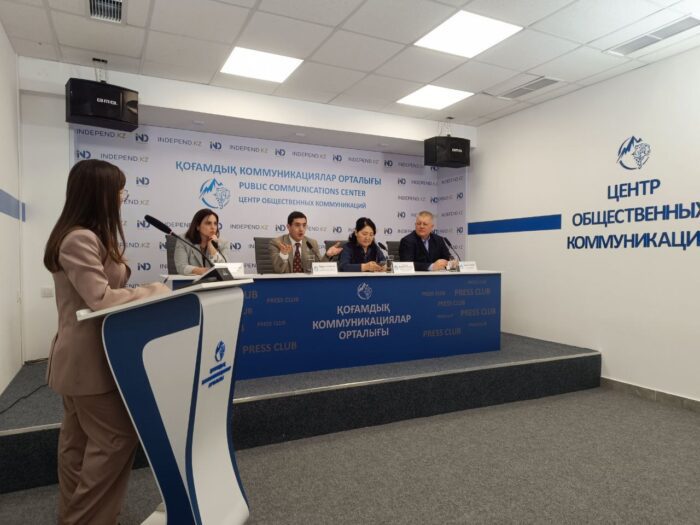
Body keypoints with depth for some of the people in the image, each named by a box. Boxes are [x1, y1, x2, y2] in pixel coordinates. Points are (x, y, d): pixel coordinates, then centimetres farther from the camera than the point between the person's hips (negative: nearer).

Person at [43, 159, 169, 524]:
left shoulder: (89, 236, 12)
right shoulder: (80, 240, -21)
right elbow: (101, 300, -26)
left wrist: (141, 293, 1)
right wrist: (155, 290, -17)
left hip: (82, 357, 10)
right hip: (89, 359, -10)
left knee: (79, 440, 18)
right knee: (116, 437, -1)